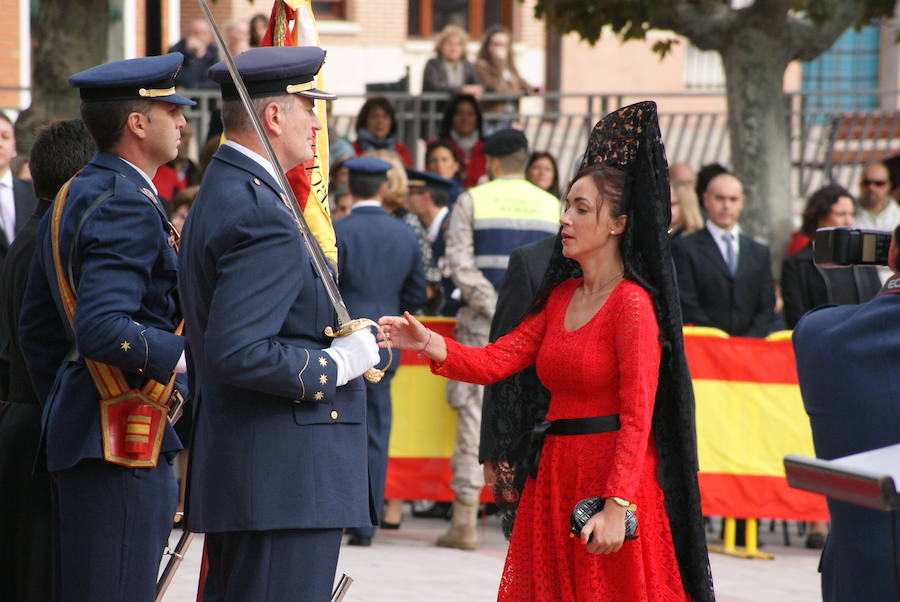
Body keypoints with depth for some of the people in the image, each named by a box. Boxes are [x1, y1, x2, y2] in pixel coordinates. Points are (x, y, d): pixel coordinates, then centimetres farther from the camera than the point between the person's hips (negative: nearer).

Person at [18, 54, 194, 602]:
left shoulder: (73, 198, 16)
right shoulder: (128, 208, -15)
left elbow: (37, 326, 22)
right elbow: (101, 329, -27)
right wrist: (192, 355, -24)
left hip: (79, 429, 10)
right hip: (124, 439, -10)